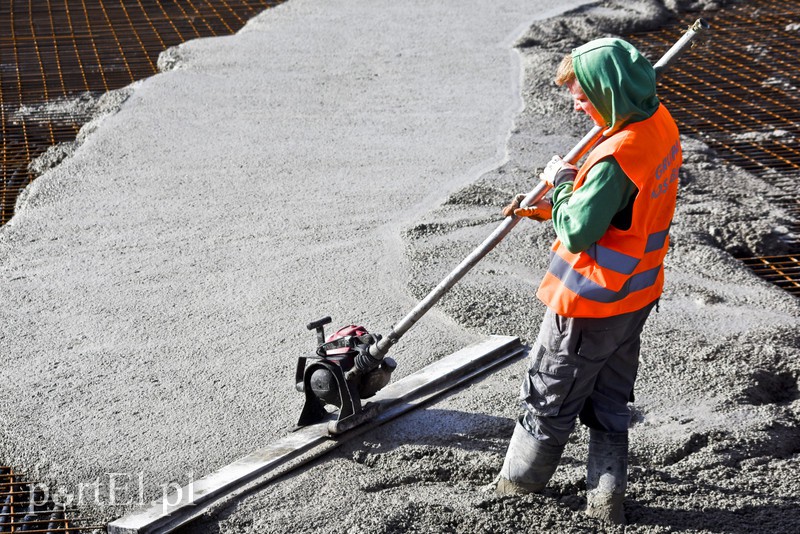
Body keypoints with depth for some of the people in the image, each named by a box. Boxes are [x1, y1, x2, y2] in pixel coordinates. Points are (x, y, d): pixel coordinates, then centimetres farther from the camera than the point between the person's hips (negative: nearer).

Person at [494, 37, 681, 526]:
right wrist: (551, 208, 6)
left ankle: (521, 478, 33)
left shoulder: (616, 157, -30)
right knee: (611, 400, 19)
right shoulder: (660, 123, 0)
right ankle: (607, 498, 28)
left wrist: (561, 182, -10)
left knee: (551, 394, 13)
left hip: (590, 302, -9)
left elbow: (579, 231, -25)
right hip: (636, 293, 9)